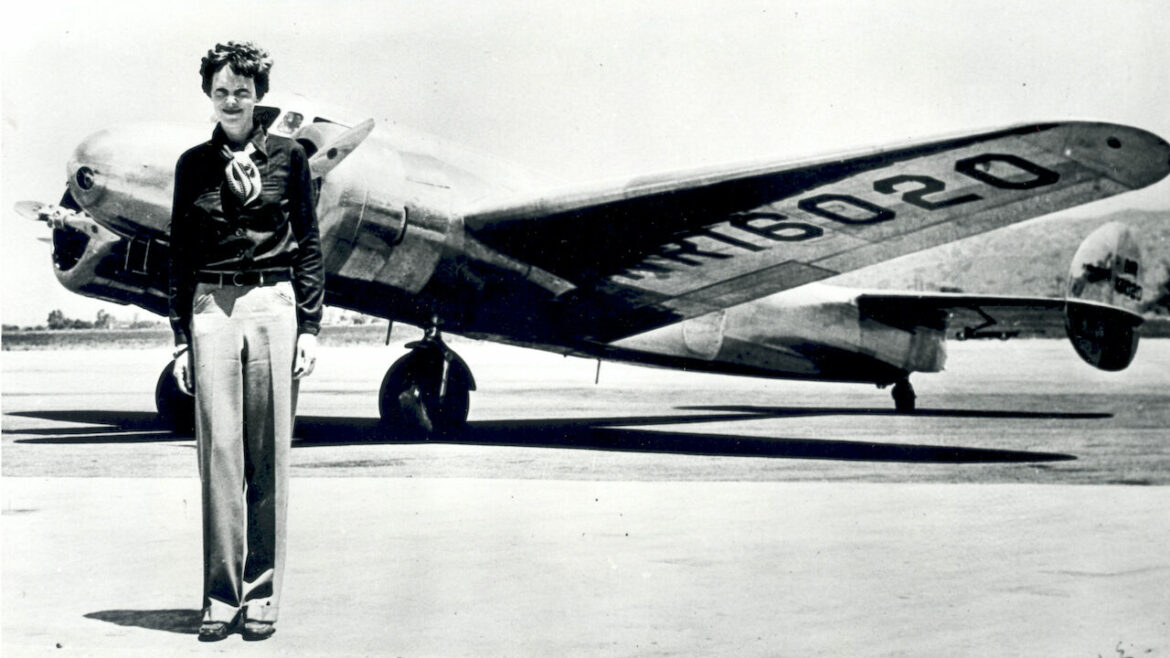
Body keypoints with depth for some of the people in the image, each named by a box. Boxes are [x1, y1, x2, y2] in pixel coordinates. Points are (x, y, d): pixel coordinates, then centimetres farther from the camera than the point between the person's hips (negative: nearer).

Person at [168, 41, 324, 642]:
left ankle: (262, 596, 7)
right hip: (211, 309, 1)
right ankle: (220, 597, 3)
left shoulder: (287, 157, 7)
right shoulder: (193, 164, 11)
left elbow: (308, 245, 8)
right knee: (219, 449, -3)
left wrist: (309, 327, 0)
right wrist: (180, 336, 5)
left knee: (269, 454, 0)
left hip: (273, 306, -1)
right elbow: (180, 254, 12)